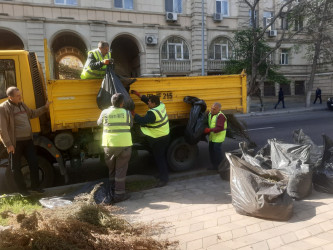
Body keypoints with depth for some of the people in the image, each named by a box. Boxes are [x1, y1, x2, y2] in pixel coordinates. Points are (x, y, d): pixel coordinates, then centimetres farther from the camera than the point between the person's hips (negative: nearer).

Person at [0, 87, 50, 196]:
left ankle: (35, 185, 22)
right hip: (15, 142, -7)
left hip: (28, 140, 7)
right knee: (16, 167, 8)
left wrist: (45, 107, 20)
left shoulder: (22, 104, 12)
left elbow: (32, 113, 29)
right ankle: (22, 189, 21)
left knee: (34, 163, 8)